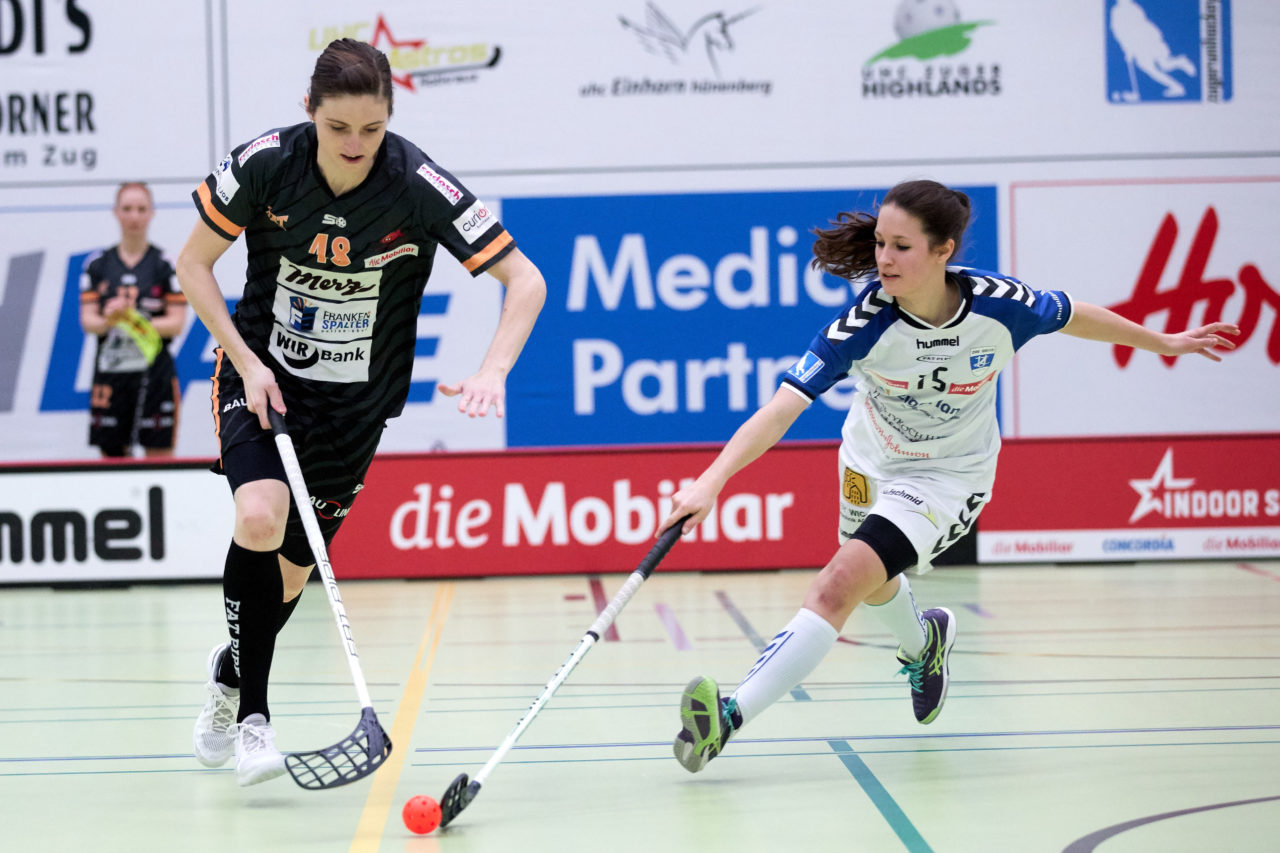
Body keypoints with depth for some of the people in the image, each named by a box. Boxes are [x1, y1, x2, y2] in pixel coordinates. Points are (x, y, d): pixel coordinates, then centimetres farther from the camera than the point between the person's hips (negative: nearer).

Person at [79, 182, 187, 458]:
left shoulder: (165, 264, 0)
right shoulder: (97, 264, 8)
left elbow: (177, 322, -5)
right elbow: (87, 321, 2)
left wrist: (136, 322, -20)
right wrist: (107, 320, -21)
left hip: (154, 371, -3)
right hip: (109, 373, 3)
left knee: (160, 458, -5)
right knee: (112, 454, 4)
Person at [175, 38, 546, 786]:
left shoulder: (419, 186, -22)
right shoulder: (266, 164, -18)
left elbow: (526, 280, -19)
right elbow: (194, 263, -4)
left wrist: (492, 372, -35)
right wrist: (246, 361, -14)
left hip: (357, 397, 1)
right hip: (262, 371, -1)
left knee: (295, 565, 8)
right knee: (260, 518, -26)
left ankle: (231, 671, 41)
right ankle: (251, 709, -5)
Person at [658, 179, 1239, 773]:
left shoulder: (1001, 305, -27)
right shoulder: (864, 322, -30)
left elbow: (1076, 318, -5)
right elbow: (781, 408, -35)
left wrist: (1164, 342, 10)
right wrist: (710, 484, -47)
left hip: (948, 475, -3)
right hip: (872, 459, 3)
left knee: (840, 584, -23)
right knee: (873, 583, 29)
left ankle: (730, 717, -27)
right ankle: (922, 643, 65)